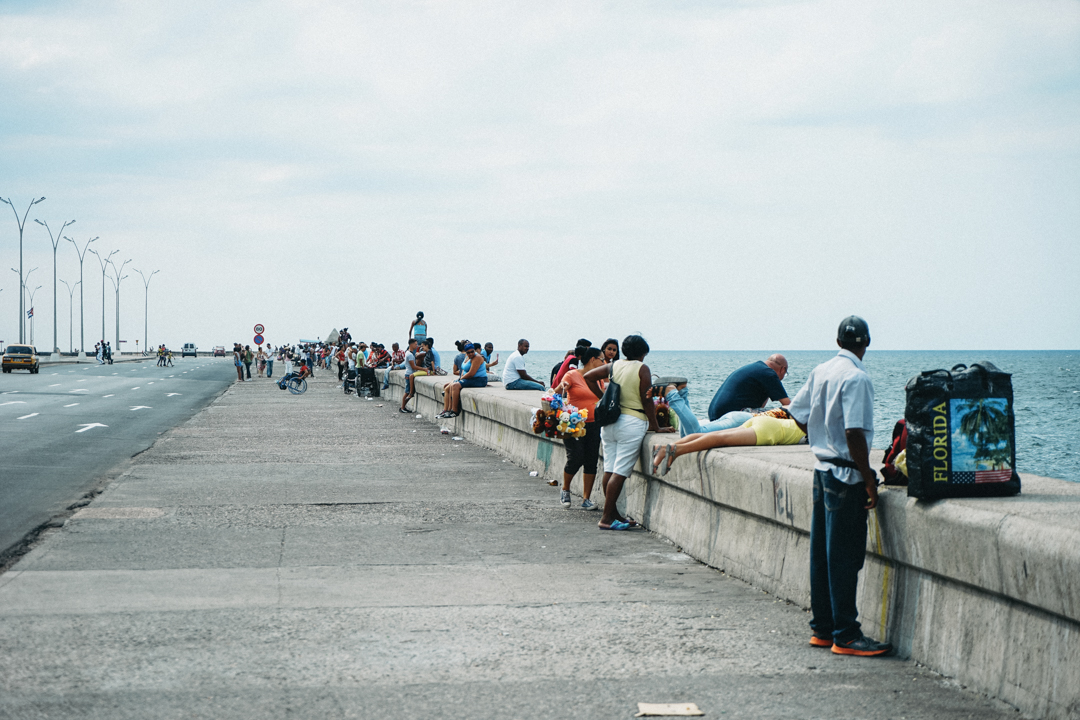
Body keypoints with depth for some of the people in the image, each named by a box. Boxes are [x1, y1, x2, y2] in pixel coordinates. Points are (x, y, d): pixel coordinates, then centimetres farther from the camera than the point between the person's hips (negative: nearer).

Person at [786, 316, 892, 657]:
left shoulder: (820, 371, 7)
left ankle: (822, 629, 20)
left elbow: (797, 413, 15)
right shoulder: (856, 377, -17)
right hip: (846, 475, -8)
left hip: (822, 468, 8)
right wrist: (869, 480, -18)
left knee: (821, 554, 12)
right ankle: (846, 636, 0)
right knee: (845, 556, -4)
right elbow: (854, 431, -23)